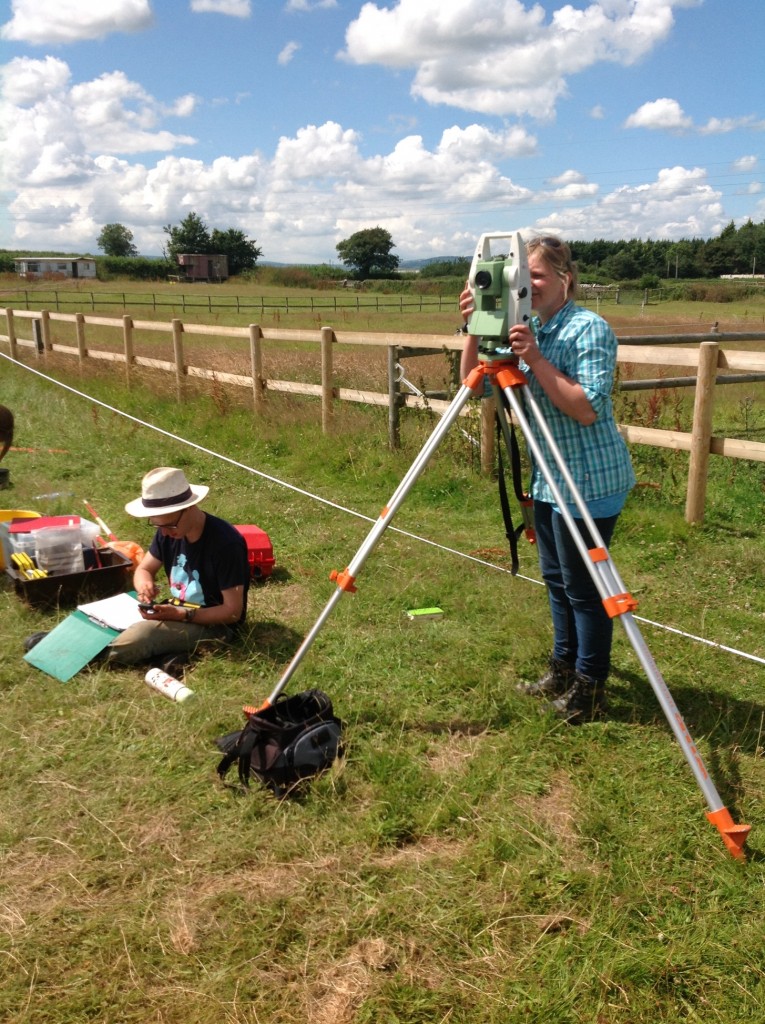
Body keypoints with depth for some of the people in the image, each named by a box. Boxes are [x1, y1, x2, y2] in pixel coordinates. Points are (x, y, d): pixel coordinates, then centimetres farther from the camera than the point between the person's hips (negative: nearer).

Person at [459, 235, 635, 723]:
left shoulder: (590, 329, -16)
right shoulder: (524, 328, 8)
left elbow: (587, 409, -25)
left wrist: (537, 359, -28)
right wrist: (475, 330, -9)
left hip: (590, 480, -8)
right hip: (549, 477, 9)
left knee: (583, 586, 0)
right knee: (556, 579, 18)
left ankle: (589, 689, 15)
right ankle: (563, 669, 34)